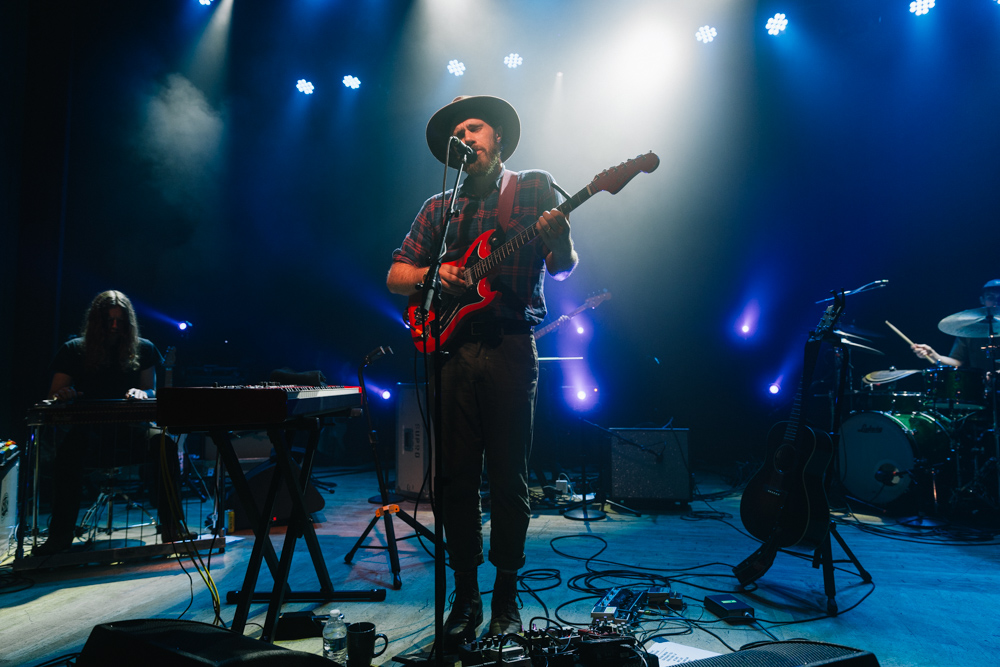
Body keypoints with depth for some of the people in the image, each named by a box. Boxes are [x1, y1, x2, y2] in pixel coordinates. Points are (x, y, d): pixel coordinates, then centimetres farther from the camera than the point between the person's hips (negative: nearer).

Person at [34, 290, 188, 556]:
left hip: (132, 429, 1)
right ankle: (61, 532, -26)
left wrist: (143, 394, -14)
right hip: (90, 430, 0)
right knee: (68, 449, -37)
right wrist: (61, 394, -15)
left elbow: (152, 391, 11)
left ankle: (170, 524, -26)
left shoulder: (143, 349, 12)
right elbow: (53, 394, 10)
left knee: (163, 443, -33)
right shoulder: (73, 350, 11)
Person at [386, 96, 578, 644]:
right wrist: (430, 275, -6)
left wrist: (559, 239, -20)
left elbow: (562, 269, 3)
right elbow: (395, 276, 15)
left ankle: (506, 595, 18)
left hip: (511, 347, -2)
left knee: (509, 477, 2)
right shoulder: (439, 208, 18)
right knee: (458, 476, 4)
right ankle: (465, 595, 18)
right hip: (450, 347, 3)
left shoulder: (535, 188, 10)